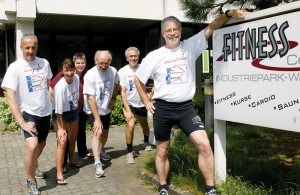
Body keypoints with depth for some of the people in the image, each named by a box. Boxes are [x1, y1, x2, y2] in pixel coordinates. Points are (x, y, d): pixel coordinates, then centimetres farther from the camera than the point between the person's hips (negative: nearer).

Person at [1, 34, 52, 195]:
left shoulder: (44, 63, -1)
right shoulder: (15, 67, -15)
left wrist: (53, 101, 7)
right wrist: (22, 122, -26)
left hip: (45, 112, 6)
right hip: (28, 113, -5)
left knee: (41, 144, 22)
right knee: (32, 146, -24)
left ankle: (33, 168, 51)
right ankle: (31, 181, -2)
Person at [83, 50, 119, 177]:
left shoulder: (113, 71, -10)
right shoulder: (90, 75, -24)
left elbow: (116, 84, 14)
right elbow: (90, 99, -26)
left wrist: (113, 98, 0)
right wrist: (97, 119, -28)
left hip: (106, 109, 5)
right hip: (92, 110, -5)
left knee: (105, 134, 17)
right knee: (97, 132, -23)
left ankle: (99, 152, 45)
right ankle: (97, 164, -24)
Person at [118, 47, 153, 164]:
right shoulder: (123, 71, -14)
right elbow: (123, 92, -15)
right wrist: (128, 111, -20)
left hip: (141, 103, 3)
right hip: (129, 103, -3)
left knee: (144, 124, 21)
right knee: (130, 125, -22)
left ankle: (146, 142, 51)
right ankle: (129, 152, -4)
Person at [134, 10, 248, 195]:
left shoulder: (191, 46, 1)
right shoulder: (154, 56, 0)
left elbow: (211, 28, -9)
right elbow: (138, 79, 11)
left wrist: (229, 13, -24)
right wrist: (147, 101, 6)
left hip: (185, 107, 0)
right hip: (162, 109, 0)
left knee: (204, 145, -13)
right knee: (162, 151, 11)